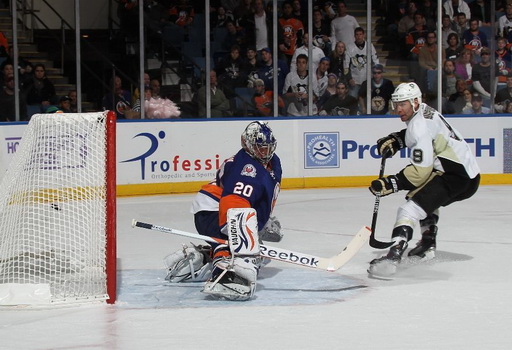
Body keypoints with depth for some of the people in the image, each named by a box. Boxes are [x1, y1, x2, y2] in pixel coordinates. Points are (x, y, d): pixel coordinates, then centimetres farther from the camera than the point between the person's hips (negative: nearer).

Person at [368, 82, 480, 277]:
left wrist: (392, 184, -24)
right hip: (469, 173, 11)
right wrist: (395, 139, 21)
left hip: (458, 177, -11)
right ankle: (428, 245, 34)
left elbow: (421, 171, -23)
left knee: (411, 207, -23)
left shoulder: (419, 125, -17)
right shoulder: (425, 112, 13)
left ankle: (393, 256, -39)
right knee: (426, 195, 38)